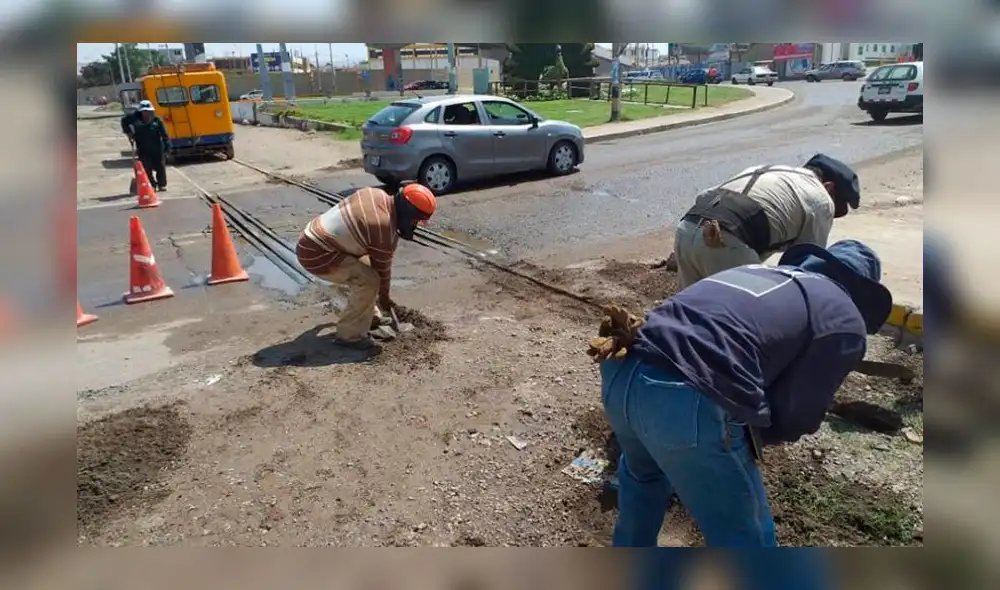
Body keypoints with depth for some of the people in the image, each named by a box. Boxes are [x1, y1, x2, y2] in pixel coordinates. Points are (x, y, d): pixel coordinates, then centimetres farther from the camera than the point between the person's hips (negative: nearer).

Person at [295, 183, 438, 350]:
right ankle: (350, 334, -2)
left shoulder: (377, 194, 4)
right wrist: (383, 297, 11)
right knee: (369, 280, -16)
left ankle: (370, 317, 29)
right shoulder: (385, 228, -20)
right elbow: (382, 267, -6)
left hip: (314, 235, 10)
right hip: (316, 253, -10)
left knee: (365, 265, 20)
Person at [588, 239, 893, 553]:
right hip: (688, 403, -8)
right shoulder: (845, 322, 14)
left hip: (621, 370, 8)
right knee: (743, 537, 18)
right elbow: (794, 418, 8)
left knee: (643, 471, 39)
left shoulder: (759, 271, 32)